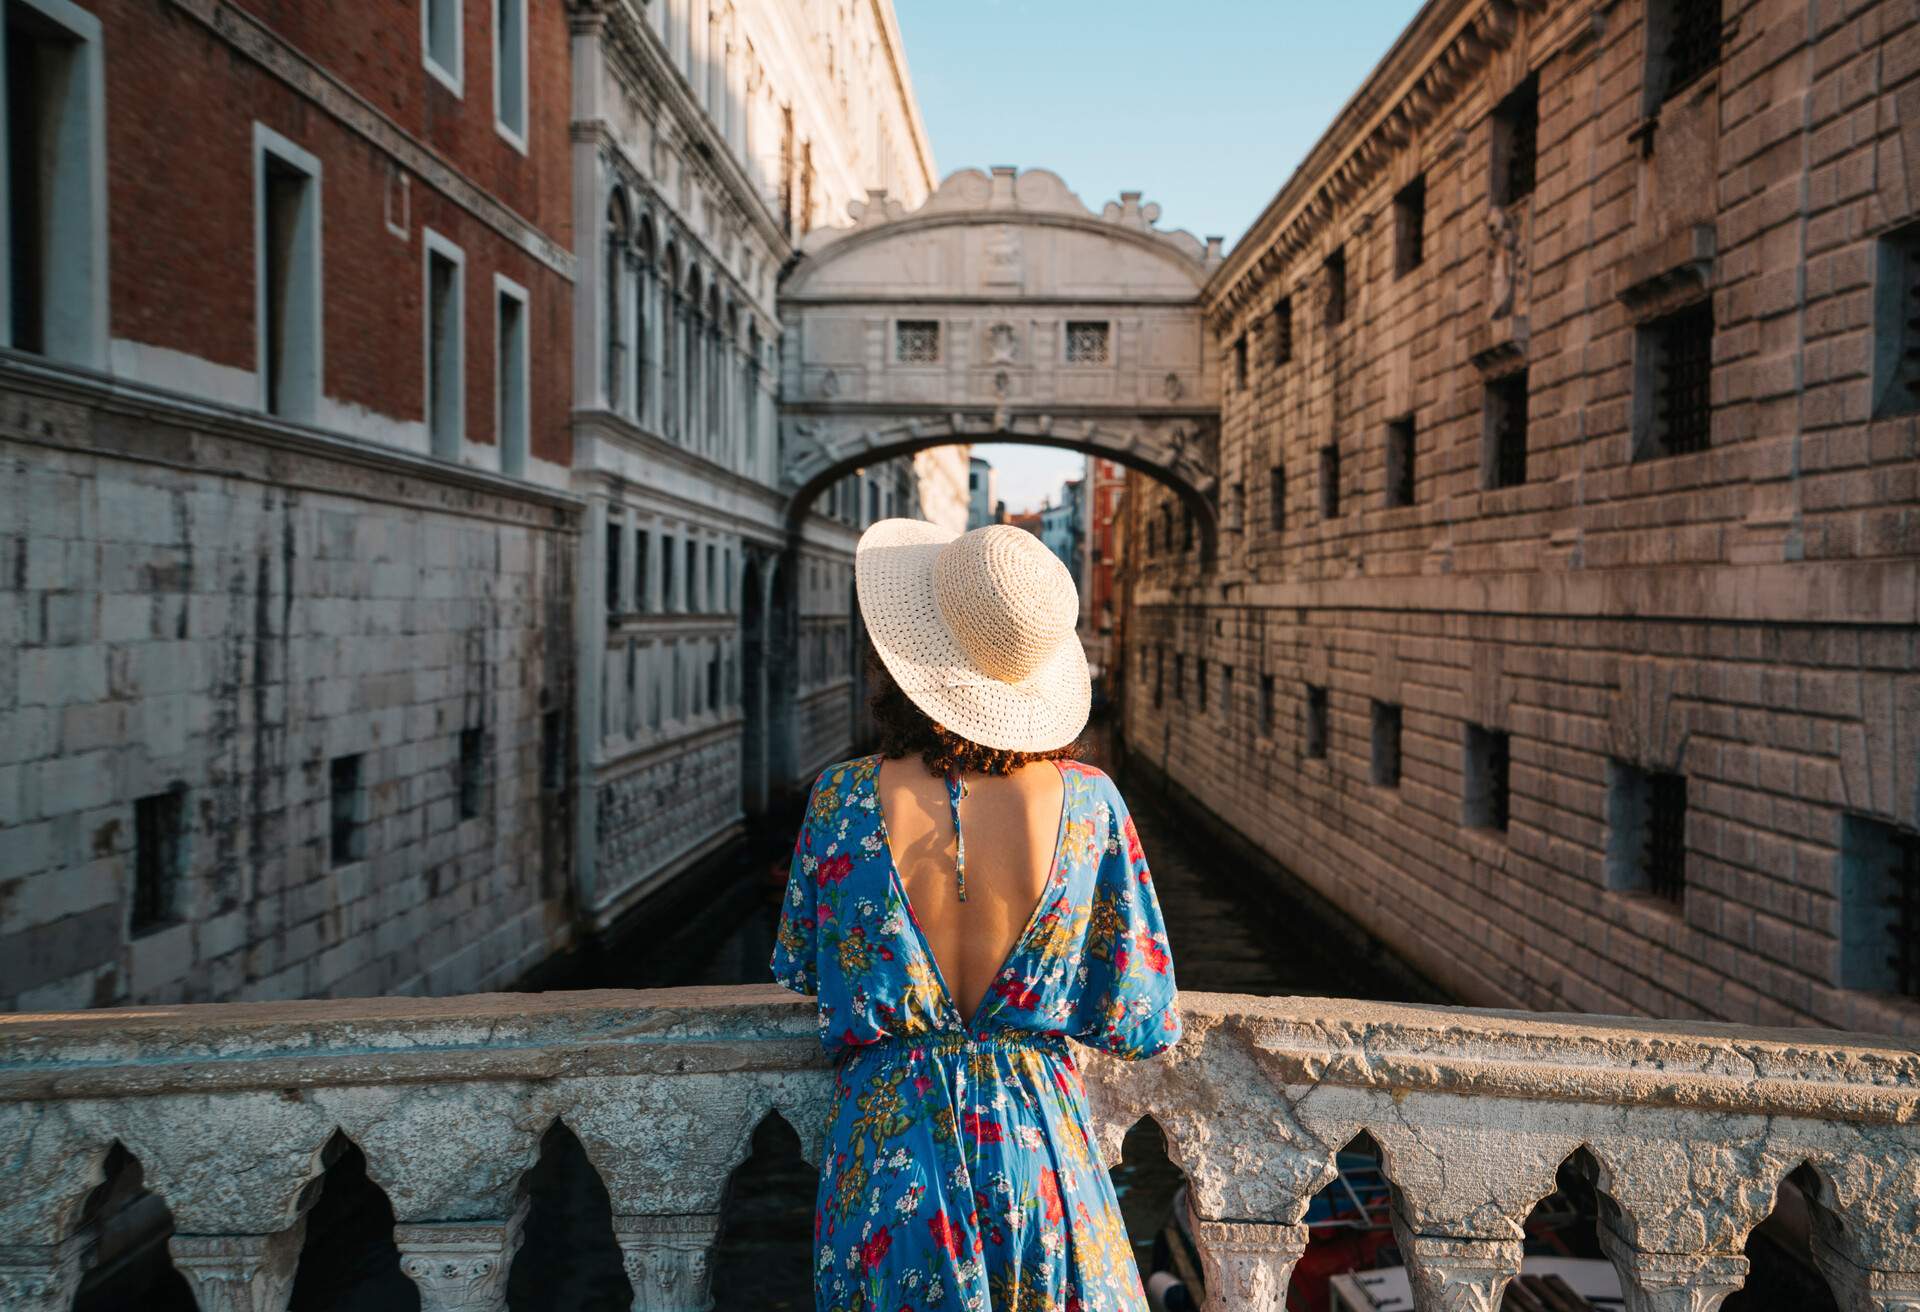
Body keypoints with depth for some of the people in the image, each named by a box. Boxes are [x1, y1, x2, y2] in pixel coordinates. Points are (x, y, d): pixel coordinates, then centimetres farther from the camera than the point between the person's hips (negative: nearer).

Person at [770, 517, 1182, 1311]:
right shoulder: (1090, 804, -13)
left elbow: (795, 970, 5)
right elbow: (1144, 1026, -6)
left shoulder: (842, 801, -13)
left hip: (886, 1161, 0)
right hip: (1040, 1152, 0)